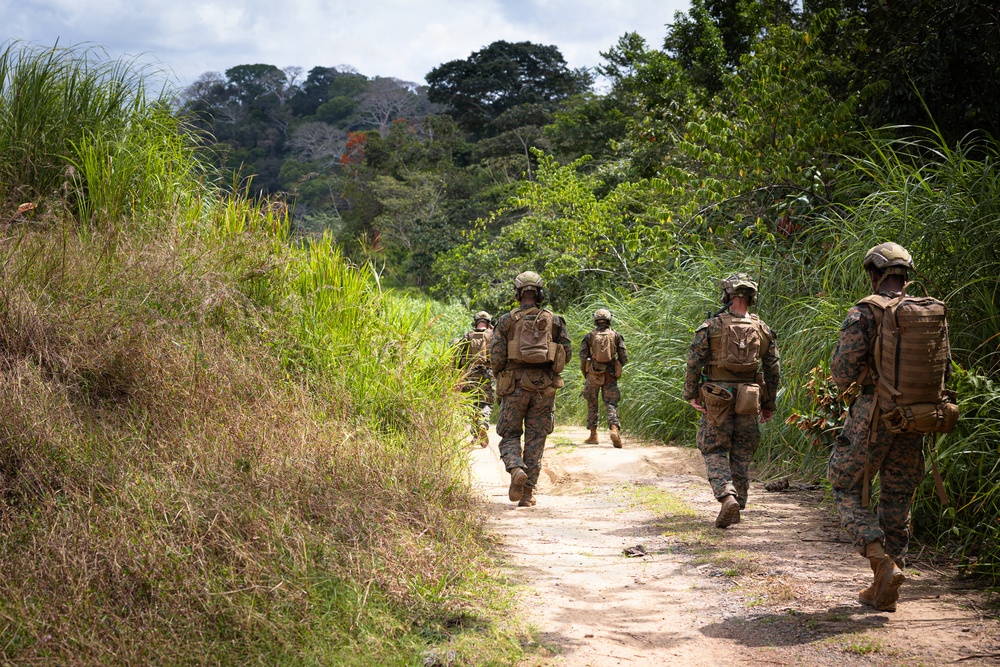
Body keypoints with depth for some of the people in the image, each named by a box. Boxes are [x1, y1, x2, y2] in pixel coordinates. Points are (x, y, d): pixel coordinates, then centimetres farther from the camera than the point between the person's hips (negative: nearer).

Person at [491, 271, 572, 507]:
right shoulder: (554, 320, 4)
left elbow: (496, 356, -5)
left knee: (510, 435, 11)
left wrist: (500, 377, 13)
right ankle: (528, 492, 6)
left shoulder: (506, 321, -1)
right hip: (544, 388, 1)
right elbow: (567, 352, 2)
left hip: (515, 386, -1)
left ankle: (516, 469, -18)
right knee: (535, 439, 8)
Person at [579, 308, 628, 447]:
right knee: (611, 404, 0)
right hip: (610, 375, 0)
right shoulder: (616, 335, 4)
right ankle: (614, 429, -24)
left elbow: (583, 358, -2)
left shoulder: (589, 336, 3)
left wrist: (585, 375, 12)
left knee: (592, 404, 13)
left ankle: (593, 435, 15)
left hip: (593, 374, 0)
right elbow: (624, 358, 1)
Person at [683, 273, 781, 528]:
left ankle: (727, 496, -17)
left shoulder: (711, 326, -5)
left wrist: (691, 394, 3)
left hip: (717, 401, -3)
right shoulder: (763, 330, 4)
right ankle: (738, 508, 14)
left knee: (715, 451, 5)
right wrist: (769, 404, 16)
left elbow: (694, 363, -7)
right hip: (749, 402, 3)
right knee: (742, 455, 12)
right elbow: (773, 371, 7)